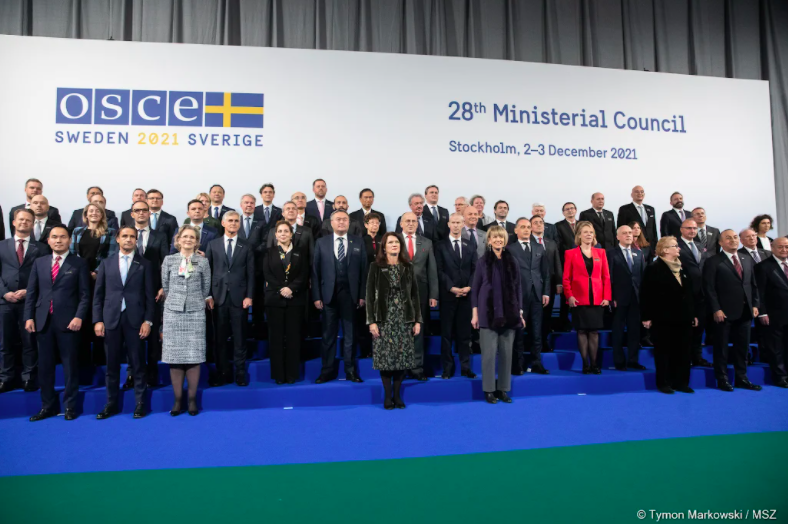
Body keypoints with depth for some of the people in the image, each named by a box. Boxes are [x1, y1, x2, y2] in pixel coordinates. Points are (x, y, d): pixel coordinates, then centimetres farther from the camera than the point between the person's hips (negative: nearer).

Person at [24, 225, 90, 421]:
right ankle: (48, 406, 20)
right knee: (45, 365, 9)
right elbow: (31, 293, 11)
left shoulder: (79, 263, 2)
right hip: (43, 321, 4)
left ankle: (70, 406, 13)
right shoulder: (39, 262, 13)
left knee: (70, 365, 3)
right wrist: (29, 317, 1)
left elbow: (85, 294, -3)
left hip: (68, 321, -4)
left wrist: (79, 317, -14)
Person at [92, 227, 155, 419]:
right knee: (112, 365, 8)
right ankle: (111, 404, 18)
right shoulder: (107, 263, 11)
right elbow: (98, 294, 8)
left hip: (135, 320, -2)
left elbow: (150, 295, 1)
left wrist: (148, 321, -7)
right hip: (111, 320, 2)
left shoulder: (145, 265, 5)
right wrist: (97, 320, 0)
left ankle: (140, 403, 11)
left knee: (138, 365, 3)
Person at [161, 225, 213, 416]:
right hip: (173, 312, 1)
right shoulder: (169, 260, 6)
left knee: (194, 355, -1)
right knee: (174, 355, 1)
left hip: (195, 313, -1)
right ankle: (178, 399, 11)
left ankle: (192, 398, 8)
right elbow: (165, 286, 12)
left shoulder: (203, 261, 4)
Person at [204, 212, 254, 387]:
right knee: (220, 338, 5)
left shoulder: (246, 247, 9)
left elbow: (251, 274, 5)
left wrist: (249, 296, -5)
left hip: (239, 298, -1)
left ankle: (240, 373, 11)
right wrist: (208, 295, -1)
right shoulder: (212, 245, 9)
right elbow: (207, 270, 6)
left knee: (239, 338, 2)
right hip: (218, 297, 1)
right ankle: (223, 373, 14)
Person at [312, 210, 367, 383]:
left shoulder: (358, 242, 5)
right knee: (328, 335, 7)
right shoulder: (321, 243, 5)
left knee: (350, 335, 7)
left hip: (350, 295, 0)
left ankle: (351, 371, 17)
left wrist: (362, 295, -4)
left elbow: (363, 270, 1)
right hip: (328, 295, 0)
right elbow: (315, 271, 2)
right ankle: (328, 371, 17)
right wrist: (316, 296, -4)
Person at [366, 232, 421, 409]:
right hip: (384, 320, -2)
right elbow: (370, 295, -1)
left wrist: (418, 320, 2)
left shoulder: (408, 267, 8)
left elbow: (415, 295, 8)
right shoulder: (376, 267, 2)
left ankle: (397, 394, 15)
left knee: (403, 357, 2)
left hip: (404, 320, 2)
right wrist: (371, 321, -8)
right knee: (385, 358, 0)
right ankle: (387, 395, 12)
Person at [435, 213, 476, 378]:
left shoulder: (469, 245, 12)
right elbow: (440, 270, -4)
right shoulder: (440, 245, 3)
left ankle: (465, 367, 13)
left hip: (466, 295, 2)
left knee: (465, 332, 6)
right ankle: (448, 368, 9)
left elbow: (475, 269, 7)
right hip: (447, 295, -2)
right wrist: (452, 288, -13)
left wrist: (469, 287, -8)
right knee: (447, 333, 2)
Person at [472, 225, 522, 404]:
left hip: (509, 313, 3)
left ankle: (503, 389, 16)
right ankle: (489, 390, 8)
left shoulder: (512, 261, 7)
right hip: (488, 313, -2)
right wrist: (475, 314, -3)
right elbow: (475, 289, 3)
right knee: (489, 352, -2)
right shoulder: (482, 261, 2)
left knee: (506, 352, 5)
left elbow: (518, 288, 10)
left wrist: (520, 312, 5)